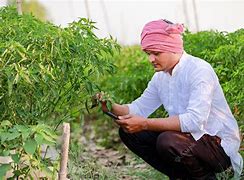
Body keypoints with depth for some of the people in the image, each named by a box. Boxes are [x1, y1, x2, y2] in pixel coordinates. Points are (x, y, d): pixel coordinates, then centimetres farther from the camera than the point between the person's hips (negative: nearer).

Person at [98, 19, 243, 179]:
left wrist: (145, 124, -34)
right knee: (129, 132, 1)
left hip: (219, 142, -8)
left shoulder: (199, 70, -21)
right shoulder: (160, 76, 5)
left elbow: (195, 120, -32)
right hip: (189, 135, 8)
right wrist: (112, 107, -10)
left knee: (168, 141, -35)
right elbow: (139, 108, 11)